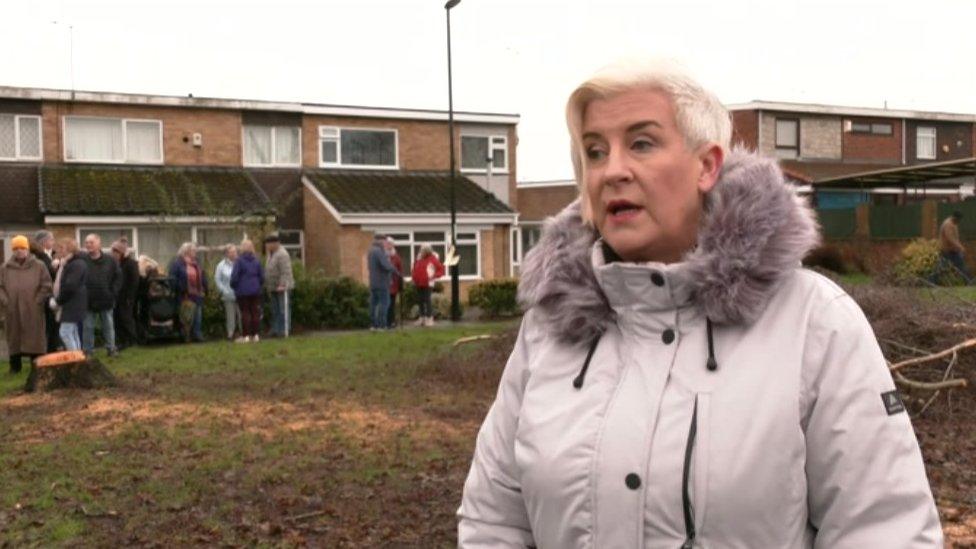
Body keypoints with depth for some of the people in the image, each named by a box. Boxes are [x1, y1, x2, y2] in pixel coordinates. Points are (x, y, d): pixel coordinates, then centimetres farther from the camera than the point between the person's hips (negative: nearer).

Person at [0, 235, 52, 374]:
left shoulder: (39, 266, 4)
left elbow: (46, 286, 1)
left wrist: (38, 301, -7)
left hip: (33, 310, -2)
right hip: (13, 311, 2)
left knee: (35, 339, -1)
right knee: (14, 338, 8)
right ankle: (15, 367, 18)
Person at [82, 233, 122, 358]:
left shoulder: (110, 261, -2)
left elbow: (118, 277, 5)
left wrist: (113, 292, -2)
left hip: (106, 301, 1)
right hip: (88, 302, -1)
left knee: (109, 326, 11)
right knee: (88, 327, 7)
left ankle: (111, 348, 23)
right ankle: (88, 350, 16)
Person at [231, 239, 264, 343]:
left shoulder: (239, 260, -9)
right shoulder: (257, 260, 5)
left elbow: (234, 276, -9)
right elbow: (262, 276, 8)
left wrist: (234, 286, 7)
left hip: (243, 291, -4)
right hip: (255, 291, 4)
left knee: (245, 313, 0)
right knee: (255, 312, 6)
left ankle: (246, 336, -1)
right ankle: (255, 335, 8)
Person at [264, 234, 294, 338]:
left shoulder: (282, 254, -13)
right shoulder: (271, 254, 18)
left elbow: (285, 272, -21)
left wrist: (282, 285, -27)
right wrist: (268, 285, 19)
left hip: (282, 288, -10)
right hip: (274, 288, 10)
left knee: (284, 309, -7)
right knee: (275, 310, 12)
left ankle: (284, 330, -5)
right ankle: (275, 330, 16)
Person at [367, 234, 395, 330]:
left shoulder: (371, 251, 16)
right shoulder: (379, 251, -16)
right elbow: (387, 266, -25)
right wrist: (392, 268, -3)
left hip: (373, 282, 9)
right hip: (381, 282, -9)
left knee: (374, 303, 9)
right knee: (384, 303, -6)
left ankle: (373, 325, 10)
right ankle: (381, 325, -8)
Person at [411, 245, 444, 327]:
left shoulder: (432, 259, -6)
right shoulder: (418, 259, 10)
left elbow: (441, 269, -6)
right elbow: (414, 269, 24)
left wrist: (433, 276, -14)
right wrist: (413, 276, 7)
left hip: (427, 284, -6)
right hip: (418, 284, 6)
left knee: (427, 300, -6)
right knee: (420, 301, 10)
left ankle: (429, 319, 0)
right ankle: (422, 318, 19)